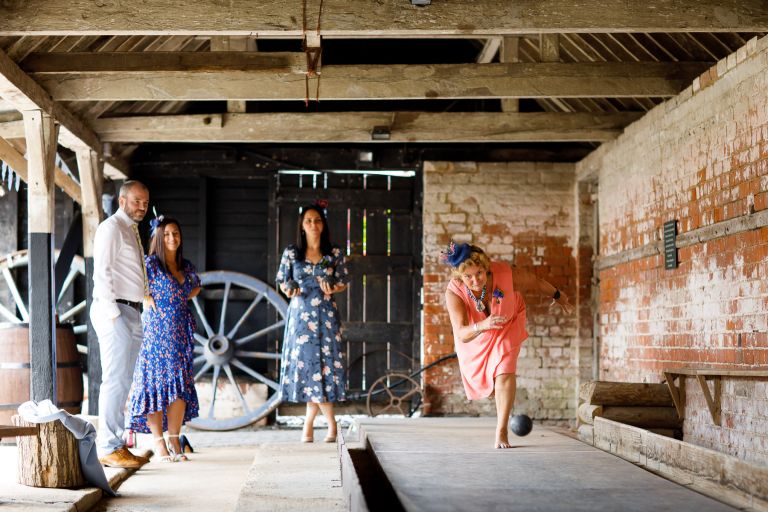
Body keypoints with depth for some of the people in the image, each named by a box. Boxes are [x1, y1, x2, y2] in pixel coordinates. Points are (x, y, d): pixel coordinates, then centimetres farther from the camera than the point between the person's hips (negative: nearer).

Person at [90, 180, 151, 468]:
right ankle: (108, 448, -11)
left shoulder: (133, 232, 22)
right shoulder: (111, 228, -6)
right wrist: (113, 314, -19)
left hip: (131, 313, 10)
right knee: (115, 380, -12)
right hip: (114, 311, -10)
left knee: (122, 382, 10)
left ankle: (115, 444, 14)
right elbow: (102, 273, -14)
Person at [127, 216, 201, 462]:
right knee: (157, 382, -4)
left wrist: (182, 300, 14)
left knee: (181, 384, 2)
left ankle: (174, 440, 9)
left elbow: (196, 287, 30)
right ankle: (159, 443, 0)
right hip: (156, 330, -6)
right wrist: (148, 300, -12)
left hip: (180, 332, 6)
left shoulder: (186, 267, 12)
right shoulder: (150, 264, -6)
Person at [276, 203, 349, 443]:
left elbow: (344, 282, 10)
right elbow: (281, 281, 10)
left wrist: (332, 289, -10)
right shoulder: (291, 253, 5)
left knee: (322, 363, -6)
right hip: (300, 313, 1)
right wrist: (289, 289, -11)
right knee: (304, 362, -2)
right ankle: (331, 423, 9)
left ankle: (309, 423, 6)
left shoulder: (334, 254, 4)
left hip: (325, 315, 0)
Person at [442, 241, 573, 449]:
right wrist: (482, 326, -68)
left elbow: (534, 281, -15)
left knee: (504, 373, -22)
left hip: (507, 325, -1)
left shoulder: (504, 273, -37)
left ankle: (501, 432, -12)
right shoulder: (454, 293, -38)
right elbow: (462, 334, -46)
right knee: (481, 382, 19)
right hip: (473, 333, 1)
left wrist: (557, 295, 3)